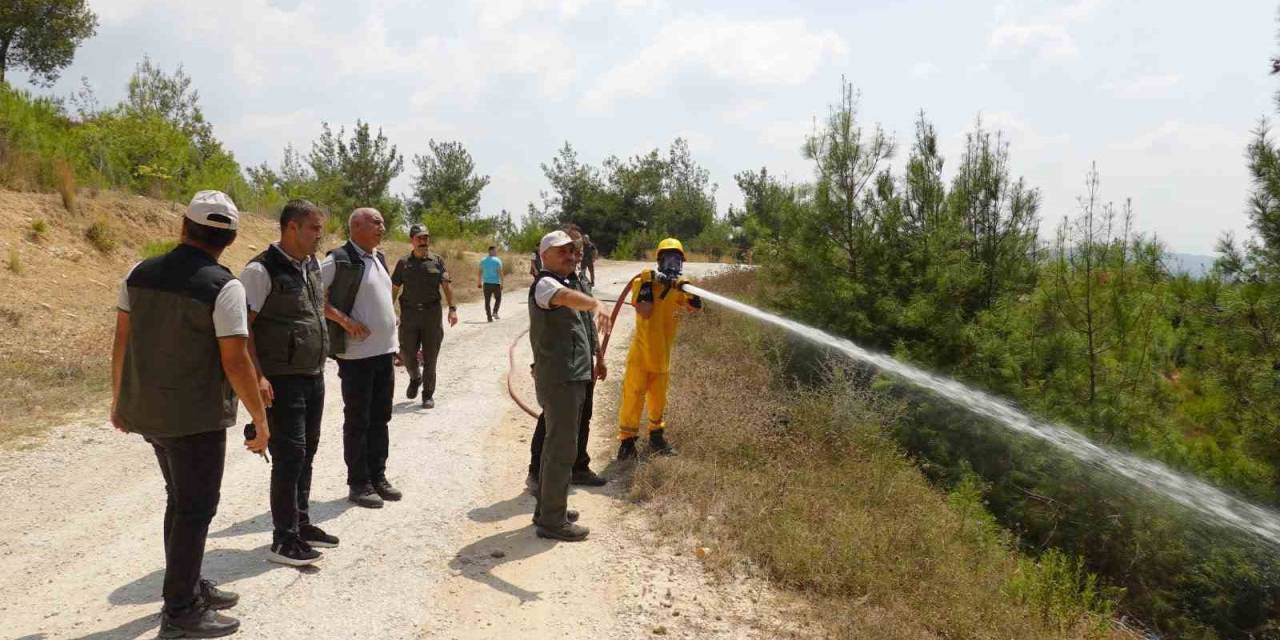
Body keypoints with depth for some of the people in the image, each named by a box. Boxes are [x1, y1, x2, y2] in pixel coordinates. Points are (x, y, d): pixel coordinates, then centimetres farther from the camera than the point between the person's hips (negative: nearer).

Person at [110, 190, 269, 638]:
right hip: (197, 416, -7)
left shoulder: (140, 273, 2)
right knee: (196, 509, 4)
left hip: (148, 410, 7)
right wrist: (261, 420, -10)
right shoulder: (224, 286, -17)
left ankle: (189, 586, 33)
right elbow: (236, 363, -19)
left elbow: (122, 342, 7)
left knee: (181, 500, 21)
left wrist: (119, 399, 19)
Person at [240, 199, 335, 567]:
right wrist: (257, 375, -23)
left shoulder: (314, 265, 9)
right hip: (281, 380, -8)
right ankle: (284, 540, 5)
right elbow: (242, 326, -17)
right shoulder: (262, 270, -14)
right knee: (289, 455, -5)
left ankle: (300, 523, 28)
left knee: (306, 451, 15)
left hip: (314, 376, 8)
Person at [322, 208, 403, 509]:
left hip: (384, 351, 7)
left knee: (380, 418, 13)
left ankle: (378, 477, 24)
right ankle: (358, 484, 12)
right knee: (358, 421, 2)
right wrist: (345, 320, -20)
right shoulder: (339, 260, -12)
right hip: (356, 354, -7)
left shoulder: (378, 258, 12)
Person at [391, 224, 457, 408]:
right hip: (409, 315, 1)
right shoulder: (404, 263, 5)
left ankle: (428, 394, 16)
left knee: (430, 357, 4)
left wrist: (452, 308, -13)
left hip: (432, 315, 0)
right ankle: (415, 378, 33)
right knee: (407, 355, 1)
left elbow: (446, 285, -3)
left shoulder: (437, 260, 4)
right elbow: (394, 289, 8)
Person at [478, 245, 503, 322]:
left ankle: (489, 317, 5)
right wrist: (502, 283, -11)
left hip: (486, 283, 4)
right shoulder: (497, 260, -8)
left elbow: (480, 272, 9)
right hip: (495, 283, -3)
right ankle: (495, 312, -3)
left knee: (487, 301, 7)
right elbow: (500, 272, -13)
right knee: (498, 298, 14)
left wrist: (479, 282, 18)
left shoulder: (483, 260, 6)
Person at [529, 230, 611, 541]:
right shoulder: (545, 284, -14)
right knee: (562, 449, -7)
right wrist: (595, 304, -57)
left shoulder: (564, 283, 19)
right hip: (559, 381, -10)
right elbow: (565, 296, -38)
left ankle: (547, 510, 28)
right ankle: (552, 521, 0)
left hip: (571, 379, 10)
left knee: (557, 446, 17)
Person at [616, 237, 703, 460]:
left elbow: (696, 306, -14)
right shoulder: (645, 279, -9)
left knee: (658, 399, 17)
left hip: (662, 354, 5)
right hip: (641, 352, -5)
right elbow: (644, 312, -21)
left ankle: (656, 437, 33)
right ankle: (627, 440, 7)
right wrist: (648, 283, -22)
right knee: (633, 396, -2)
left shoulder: (679, 286, 4)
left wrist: (689, 289, -31)